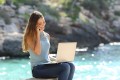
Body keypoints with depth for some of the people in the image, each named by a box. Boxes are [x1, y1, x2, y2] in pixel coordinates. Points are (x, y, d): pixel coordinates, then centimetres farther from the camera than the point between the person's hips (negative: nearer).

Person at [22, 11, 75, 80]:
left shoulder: (47, 35, 16)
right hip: (38, 69, -7)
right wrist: (38, 34, -13)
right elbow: (37, 52, -18)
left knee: (71, 66, -20)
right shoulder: (30, 37, -4)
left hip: (47, 65, 7)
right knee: (65, 67, -27)